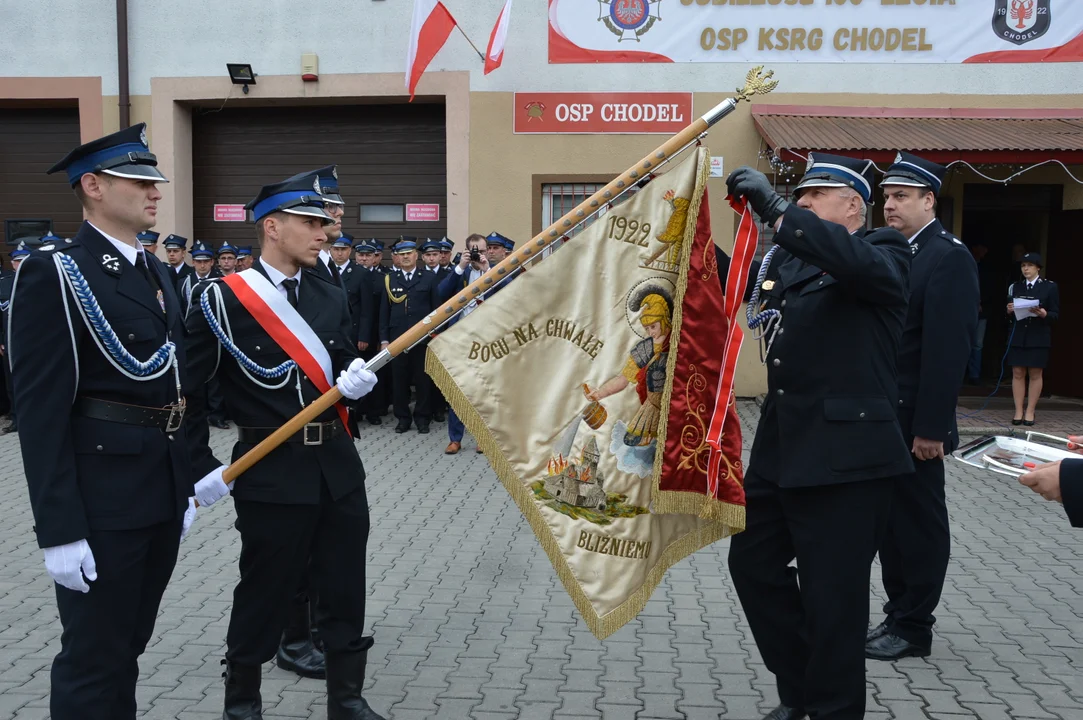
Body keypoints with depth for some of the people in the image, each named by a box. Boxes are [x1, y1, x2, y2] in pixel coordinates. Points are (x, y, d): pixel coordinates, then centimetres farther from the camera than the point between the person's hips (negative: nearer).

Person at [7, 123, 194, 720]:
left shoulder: (155, 271, 13)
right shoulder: (53, 273, -12)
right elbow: (40, 409, -16)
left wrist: (184, 483, 16)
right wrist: (59, 528, -20)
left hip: (162, 490, 8)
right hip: (101, 495, -8)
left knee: (129, 643, 18)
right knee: (94, 658, 2)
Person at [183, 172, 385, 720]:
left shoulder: (331, 296, 9)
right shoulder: (223, 299, -8)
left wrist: (356, 379, -5)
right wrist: (203, 469, -10)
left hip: (339, 466, 5)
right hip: (271, 472, -5)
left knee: (345, 591, 12)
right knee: (263, 595, 7)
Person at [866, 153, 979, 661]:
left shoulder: (949, 256, -12)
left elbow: (949, 349, -18)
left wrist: (931, 427, -21)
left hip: (914, 421, -8)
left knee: (919, 521, 4)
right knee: (890, 517, 15)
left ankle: (913, 627, 14)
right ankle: (897, 614, 27)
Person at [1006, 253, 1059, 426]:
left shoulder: (1050, 287, 1)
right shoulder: (1015, 287, 10)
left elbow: (1056, 314, -1)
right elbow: (1010, 314, 11)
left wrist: (1044, 314, -21)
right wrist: (1009, 311, -11)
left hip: (1039, 337, -3)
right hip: (1017, 336, 3)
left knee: (1035, 374, 2)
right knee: (1018, 373, 2)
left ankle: (1030, 412, 8)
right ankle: (1018, 411, 8)